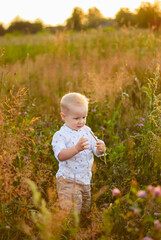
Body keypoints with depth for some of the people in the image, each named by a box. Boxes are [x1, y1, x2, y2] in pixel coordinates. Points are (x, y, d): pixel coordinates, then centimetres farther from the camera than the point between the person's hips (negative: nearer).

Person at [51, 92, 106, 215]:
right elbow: (60, 156, -30)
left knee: (86, 209, 21)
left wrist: (101, 148, -21)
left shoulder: (87, 131, 4)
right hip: (68, 181, -6)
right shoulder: (60, 135, -16)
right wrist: (76, 149, -45)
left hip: (86, 180, 6)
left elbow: (97, 151, 3)